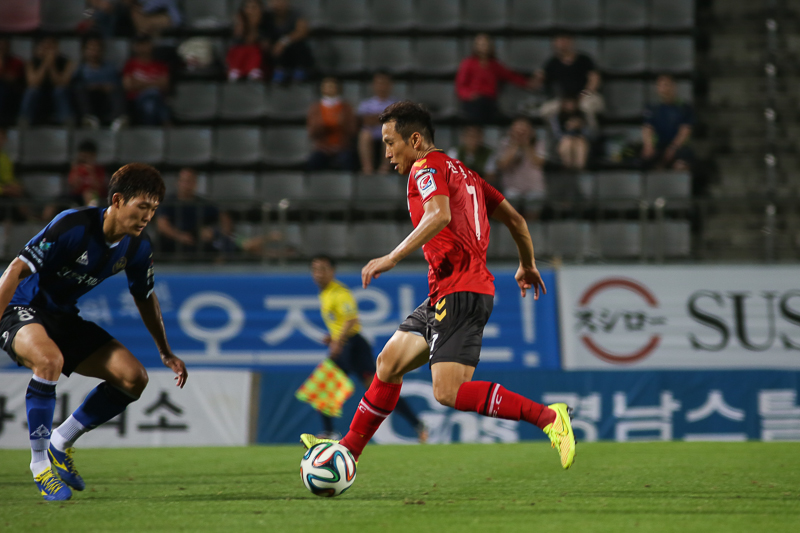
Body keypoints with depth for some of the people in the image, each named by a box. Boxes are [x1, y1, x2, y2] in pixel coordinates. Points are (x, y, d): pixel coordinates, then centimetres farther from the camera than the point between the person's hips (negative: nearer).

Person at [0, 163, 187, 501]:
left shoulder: (138, 248, -5)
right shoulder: (72, 226, -26)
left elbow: (144, 297, 15)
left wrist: (166, 353, 19)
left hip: (65, 318, 7)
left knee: (134, 378, -7)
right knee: (49, 360, -40)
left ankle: (61, 442, 10)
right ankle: (40, 462, -22)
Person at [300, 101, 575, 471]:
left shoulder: (427, 168, -5)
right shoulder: (461, 172, 23)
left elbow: (439, 216, -26)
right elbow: (515, 219, 26)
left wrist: (392, 258, -28)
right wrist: (527, 267, 38)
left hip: (460, 293, -10)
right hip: (443, 297, 10)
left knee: (449, 392, -18)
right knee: (389, 363, 13)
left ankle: (549, 417, -19)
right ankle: (350, 448, 20)